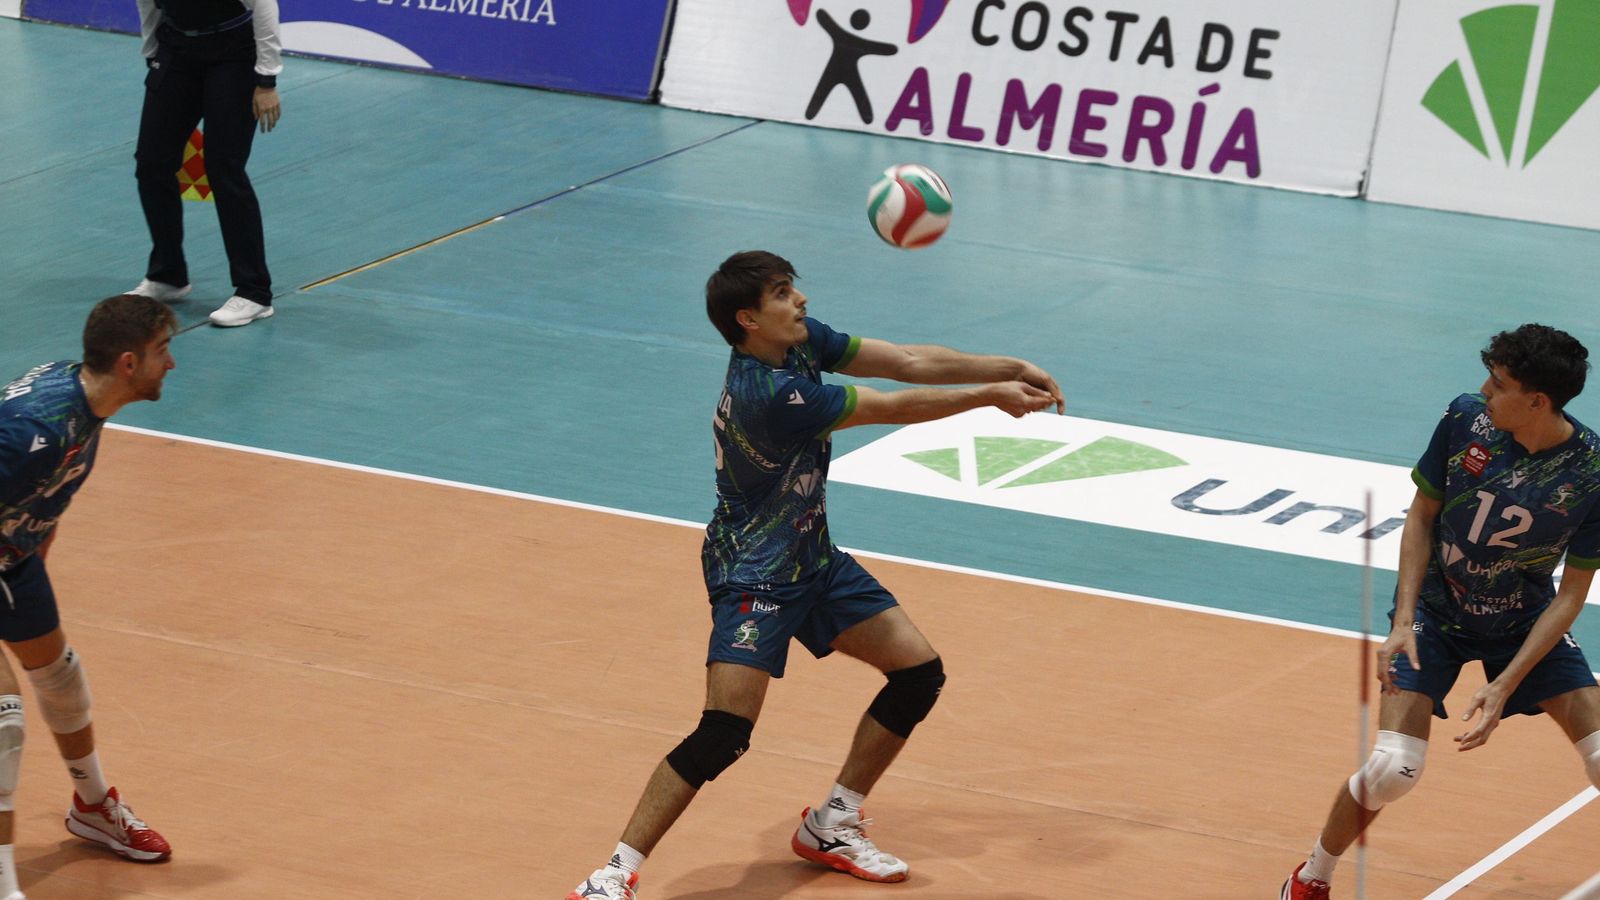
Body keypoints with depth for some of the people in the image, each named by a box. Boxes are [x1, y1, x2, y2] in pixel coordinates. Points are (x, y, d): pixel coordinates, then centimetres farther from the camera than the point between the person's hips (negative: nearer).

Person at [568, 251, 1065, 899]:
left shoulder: (802, 343, -3)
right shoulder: (767, 393, -29)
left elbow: (907, 363, -2)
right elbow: (892, 409, -21)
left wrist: (1013, 370, -12)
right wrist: (991, 397, -11)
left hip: (813, 559, 10)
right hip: (753, 575, -10)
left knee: (918, 672, 5)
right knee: (724, 732, -21)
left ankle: (831, 826, 18)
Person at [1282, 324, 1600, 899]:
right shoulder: (1464, 419, -17)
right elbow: (1421, 517, -5)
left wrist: (1505, 686, -22)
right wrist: (1403, 622, -15)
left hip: (1526, 622, 0)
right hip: (1435, 611, 0)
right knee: (1393, 767, -16)